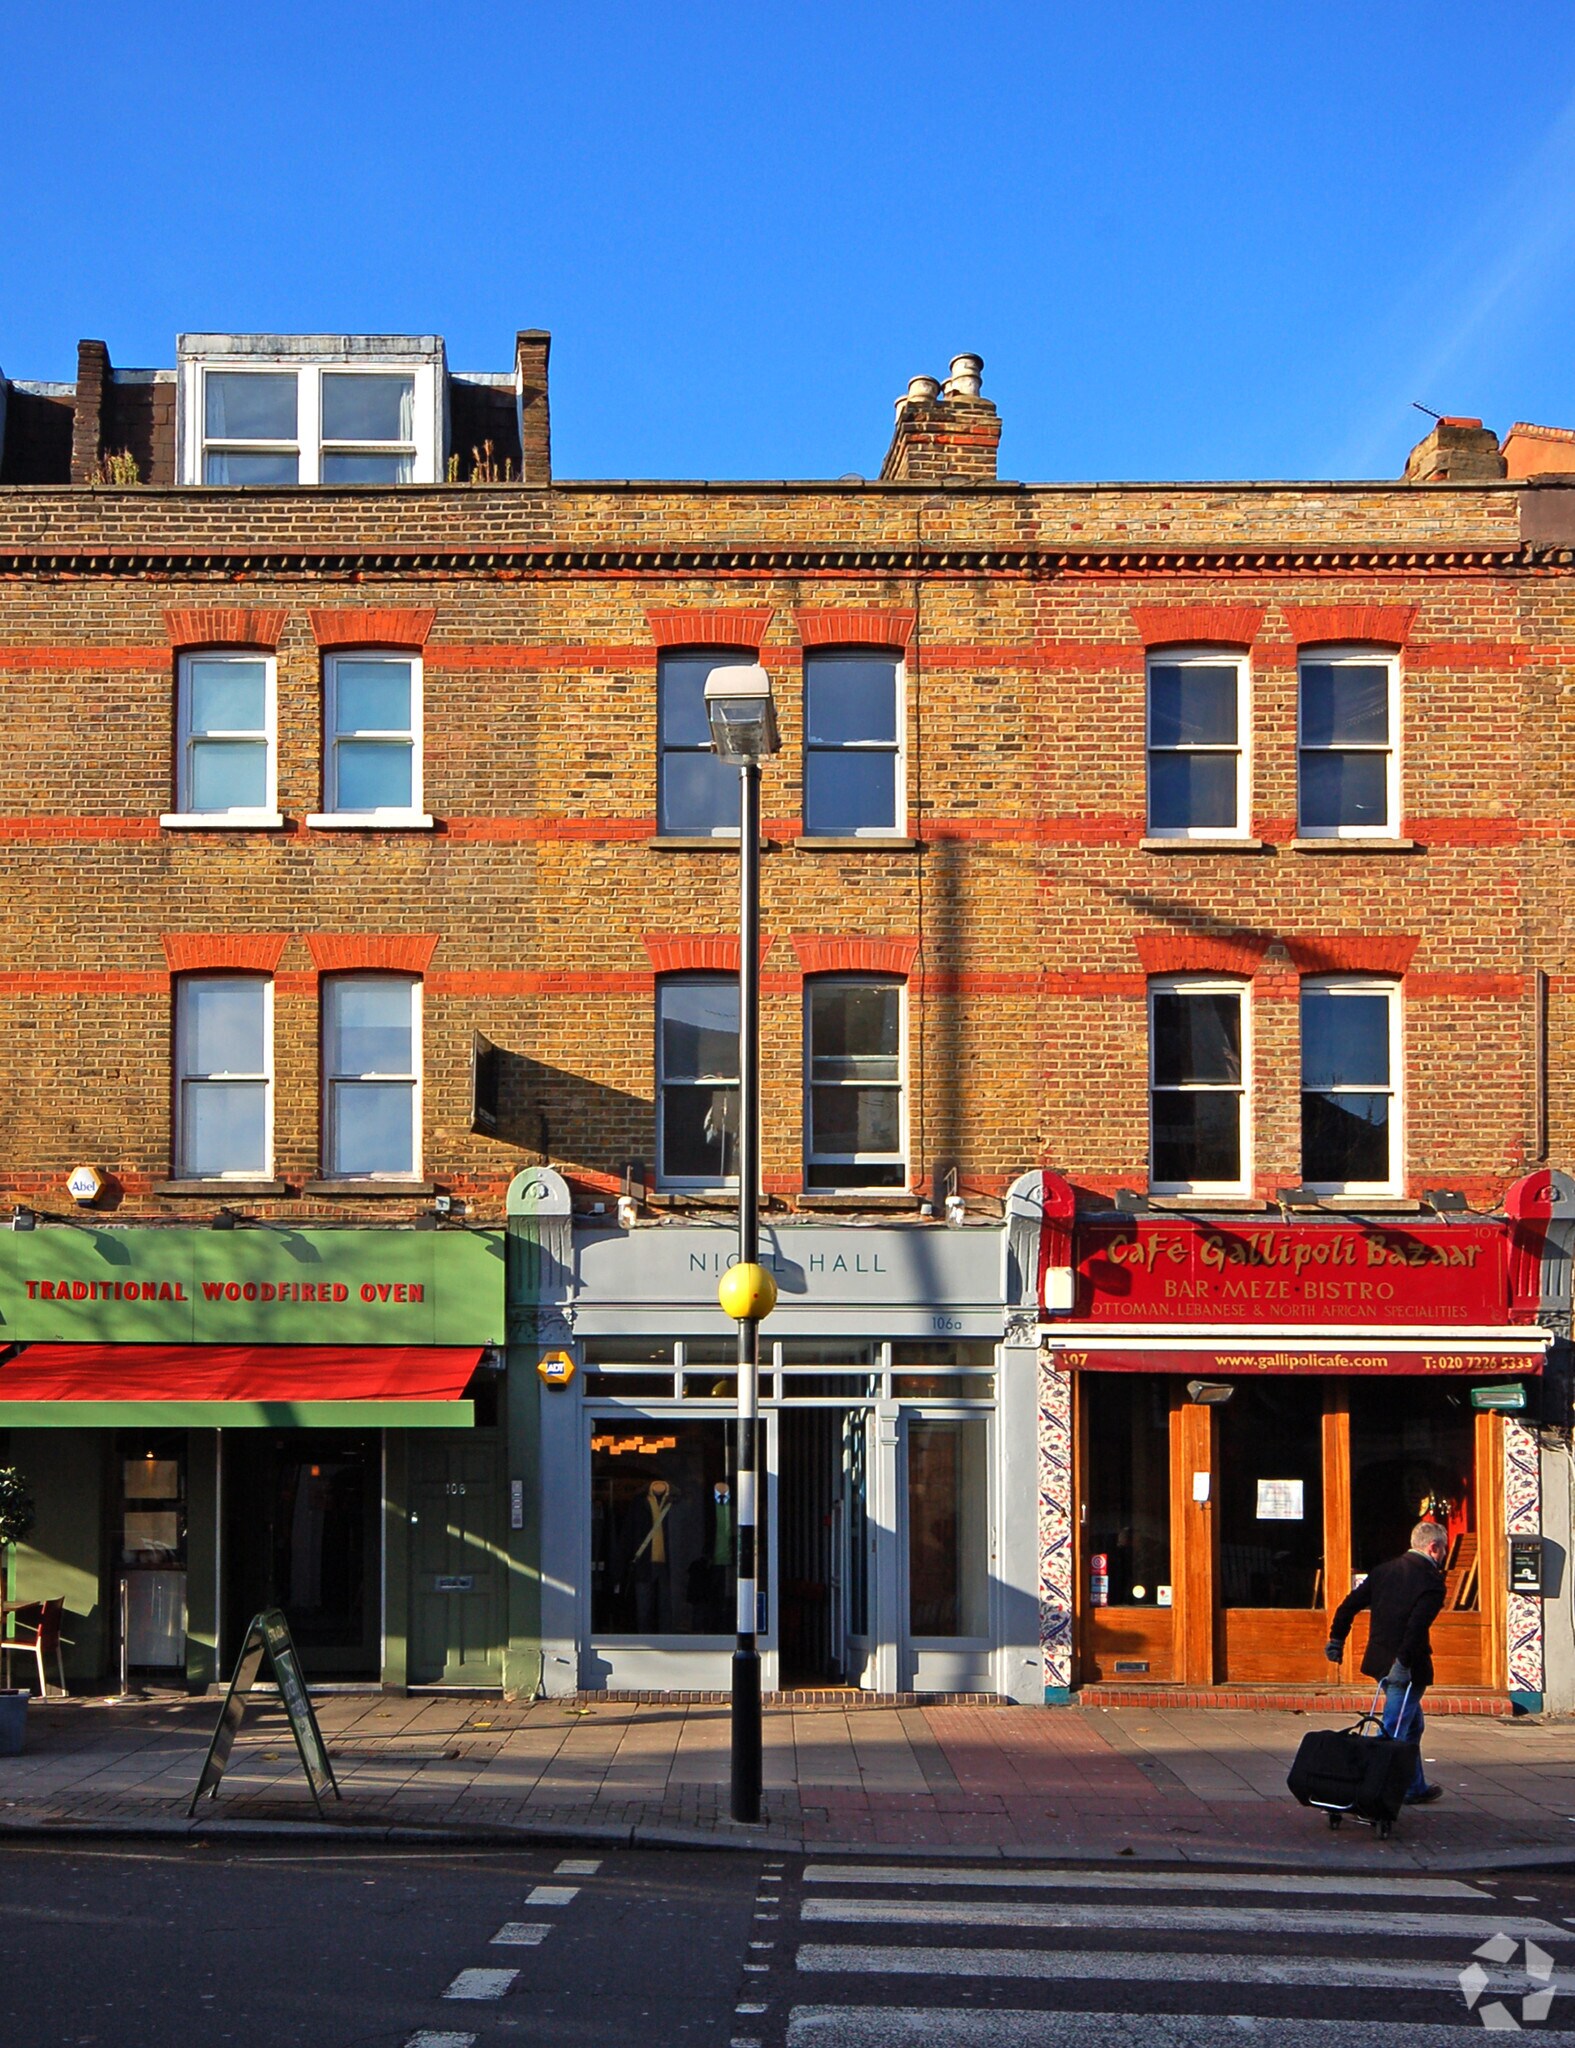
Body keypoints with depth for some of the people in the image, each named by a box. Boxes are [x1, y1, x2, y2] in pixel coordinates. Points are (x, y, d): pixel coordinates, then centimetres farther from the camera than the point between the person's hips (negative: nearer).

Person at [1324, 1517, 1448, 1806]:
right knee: (1395, 1731, -4)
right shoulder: (1431, 1581, -14)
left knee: (1412, 1725, 24)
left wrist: (1337, 1638, 15)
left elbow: (1350, 1604, 8)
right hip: (1408, 1668, -8)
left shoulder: (1385, 1570, 8)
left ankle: (1416, 1788, 33)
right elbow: (1417, 1626, -25)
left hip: (1379, 1660, 8)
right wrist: (1404, 1662, -26)